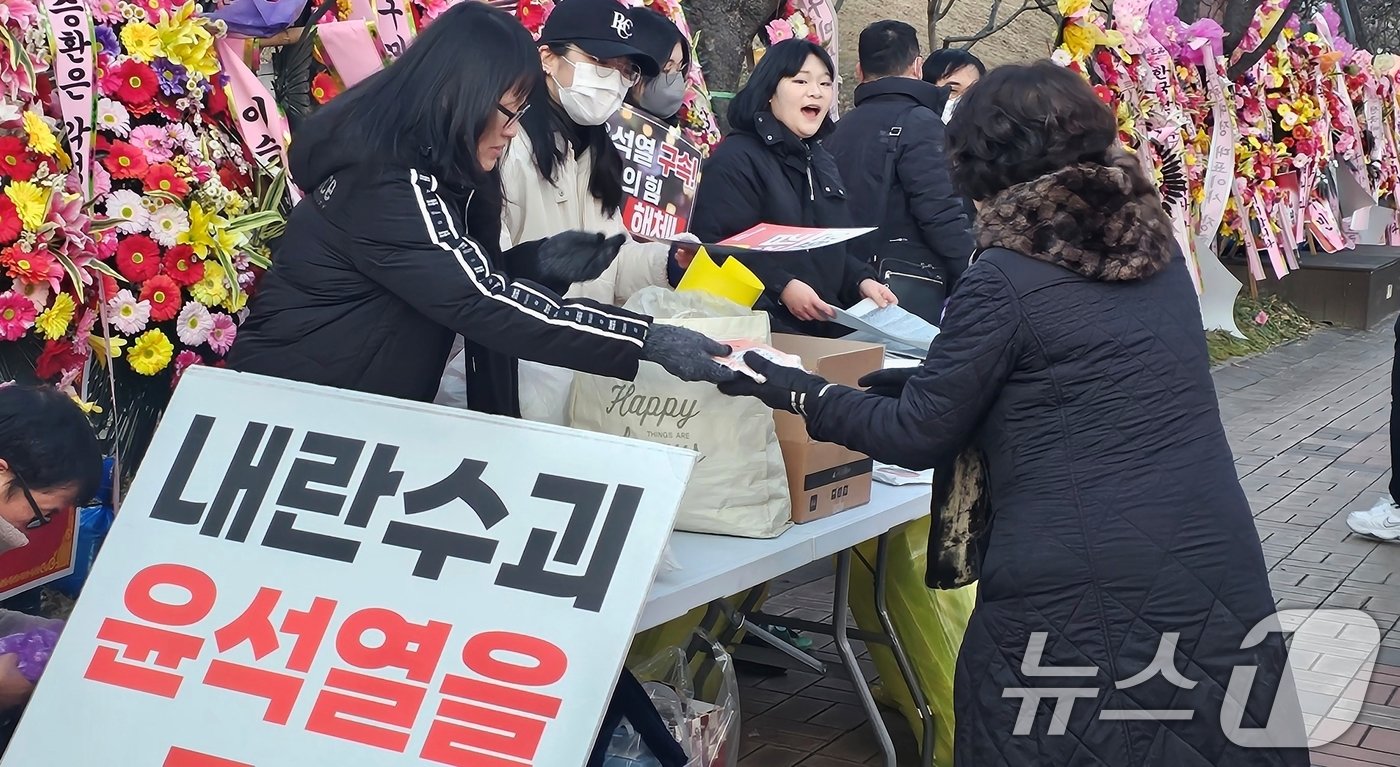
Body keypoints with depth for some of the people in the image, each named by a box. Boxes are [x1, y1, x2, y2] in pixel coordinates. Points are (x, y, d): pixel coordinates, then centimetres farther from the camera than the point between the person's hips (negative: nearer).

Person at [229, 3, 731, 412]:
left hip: (363, 407, 8)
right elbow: (486, 303, -30)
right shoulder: (388, 184, -25)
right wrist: (650, 341, -30)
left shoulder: (426, 165, 3)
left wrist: (536, 262, -9)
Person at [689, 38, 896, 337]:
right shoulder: (735, 159, -7)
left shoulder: (822, 162, 23)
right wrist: (781, 286, -25)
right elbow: (716, 244, -17)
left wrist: (861, 281, 10)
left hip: (828, 325, 8)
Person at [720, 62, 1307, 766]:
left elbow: (918, 438, -4)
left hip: (1083, 590, -6)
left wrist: (799, 394, 8)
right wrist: (930, 381, 24)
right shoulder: (1157, 243, 8)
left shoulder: (1003, 282, -12)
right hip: (1219, 571, 6)